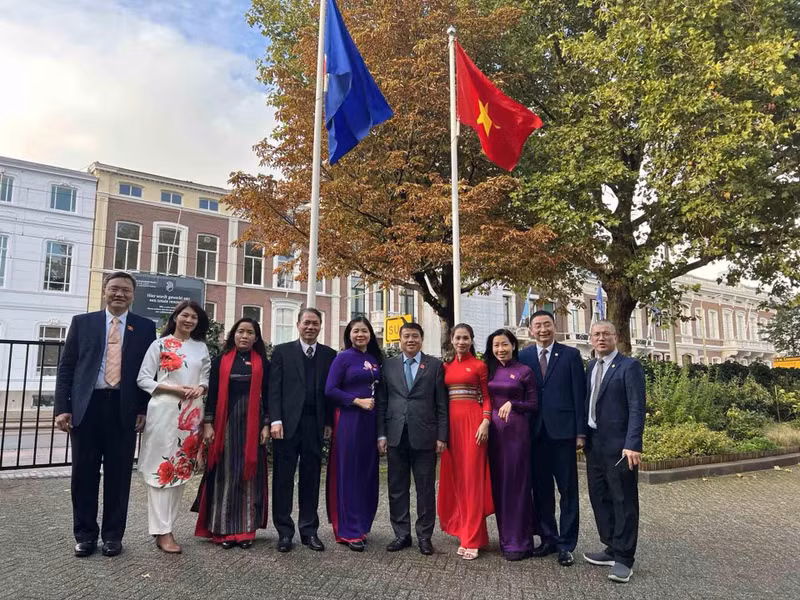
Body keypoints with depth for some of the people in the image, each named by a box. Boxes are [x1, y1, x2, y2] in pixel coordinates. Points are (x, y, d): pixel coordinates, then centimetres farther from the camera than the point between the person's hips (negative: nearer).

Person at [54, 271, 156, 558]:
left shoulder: (145, 327, 6)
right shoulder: (82, 322, 8)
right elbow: (66, 367, 6)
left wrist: (144, 409, -1)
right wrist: (62, 407, -3)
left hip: (124, 409, -1)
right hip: (87, 406, 1)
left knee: (119, 474, 6)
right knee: (84, 472, 8)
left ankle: (113, 535, 20)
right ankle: (85, 534, 23)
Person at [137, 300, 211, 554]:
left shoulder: (201, 347, 12)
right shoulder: (160, 344, 1)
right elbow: (143, 378, -3)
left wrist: (201, 388, -8)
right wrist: (174, 388, -14)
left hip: (191, 414, 4)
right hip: (164, 411, -4)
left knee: (181, 468, 8)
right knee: (161, 467, -3)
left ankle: (165, 524, 19)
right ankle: (162, 531, 2)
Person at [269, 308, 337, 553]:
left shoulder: (329, 355, 10)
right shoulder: (282, 351, 5)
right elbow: (274, 388, -1)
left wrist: (329, 422, 2)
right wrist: (275, 420, -10)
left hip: (315, 424, 2)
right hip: (288, 423, -1)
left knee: (311, 478, 8)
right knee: (283, 478, 5)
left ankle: (309, 530, 18)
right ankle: (284, 531, 15)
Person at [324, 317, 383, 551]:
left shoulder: (375, 359, 14)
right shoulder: (343, 358, -1)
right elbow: (330, 390, -8)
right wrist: (357, 401, -13)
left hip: (371, 421, 5)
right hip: (348, 420, -5)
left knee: (368, 473, 8)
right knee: (349, 473, -2)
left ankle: (362, 525, 21)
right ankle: (350, 531, 6)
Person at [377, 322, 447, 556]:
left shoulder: (435, 365, 3)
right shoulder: (388, 365, 8)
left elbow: (442, 404, 1)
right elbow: (382, 402, 7)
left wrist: (442, 436, -4)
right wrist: (381, 434, 1)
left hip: (424, 436, -2)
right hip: (396, 436, 2)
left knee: (426, 489, 6)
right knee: (397, 488, 9)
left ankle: (424, 535, 20)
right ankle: (401, 534, 22)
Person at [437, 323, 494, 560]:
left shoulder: (479, 365, 2)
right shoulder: (446, 366, 13)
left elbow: (486, 397, 2)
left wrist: (485, 422, -11)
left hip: (473, 421, -4)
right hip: (451, 421, 4)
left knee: (472, 477, -4)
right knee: (455, 476, 7)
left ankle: (471, 539, 1)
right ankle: (462, 528, 20)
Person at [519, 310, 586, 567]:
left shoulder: (570, 355, 1)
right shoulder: (523, 357, 5)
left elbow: (579, 395, -2)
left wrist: (580, 432, -6)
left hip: (563, 432, -2)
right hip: (535, 433, 2)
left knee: (568, 490, 5)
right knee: (541, 490, 11)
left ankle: (566, 545, 15)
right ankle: (548, 538, 24)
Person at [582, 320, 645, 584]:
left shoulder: (629, 366, -8)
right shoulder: (590, 367, 14)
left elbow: (637, 408, -14)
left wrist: (632, 444, -22)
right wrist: (584, 436, 9)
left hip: (619, 445, -7)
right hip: (594, 444, 7)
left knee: (623, 501, 1)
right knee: (600, 498, 13)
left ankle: (623, 558, 10)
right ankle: (612, 548, 27)